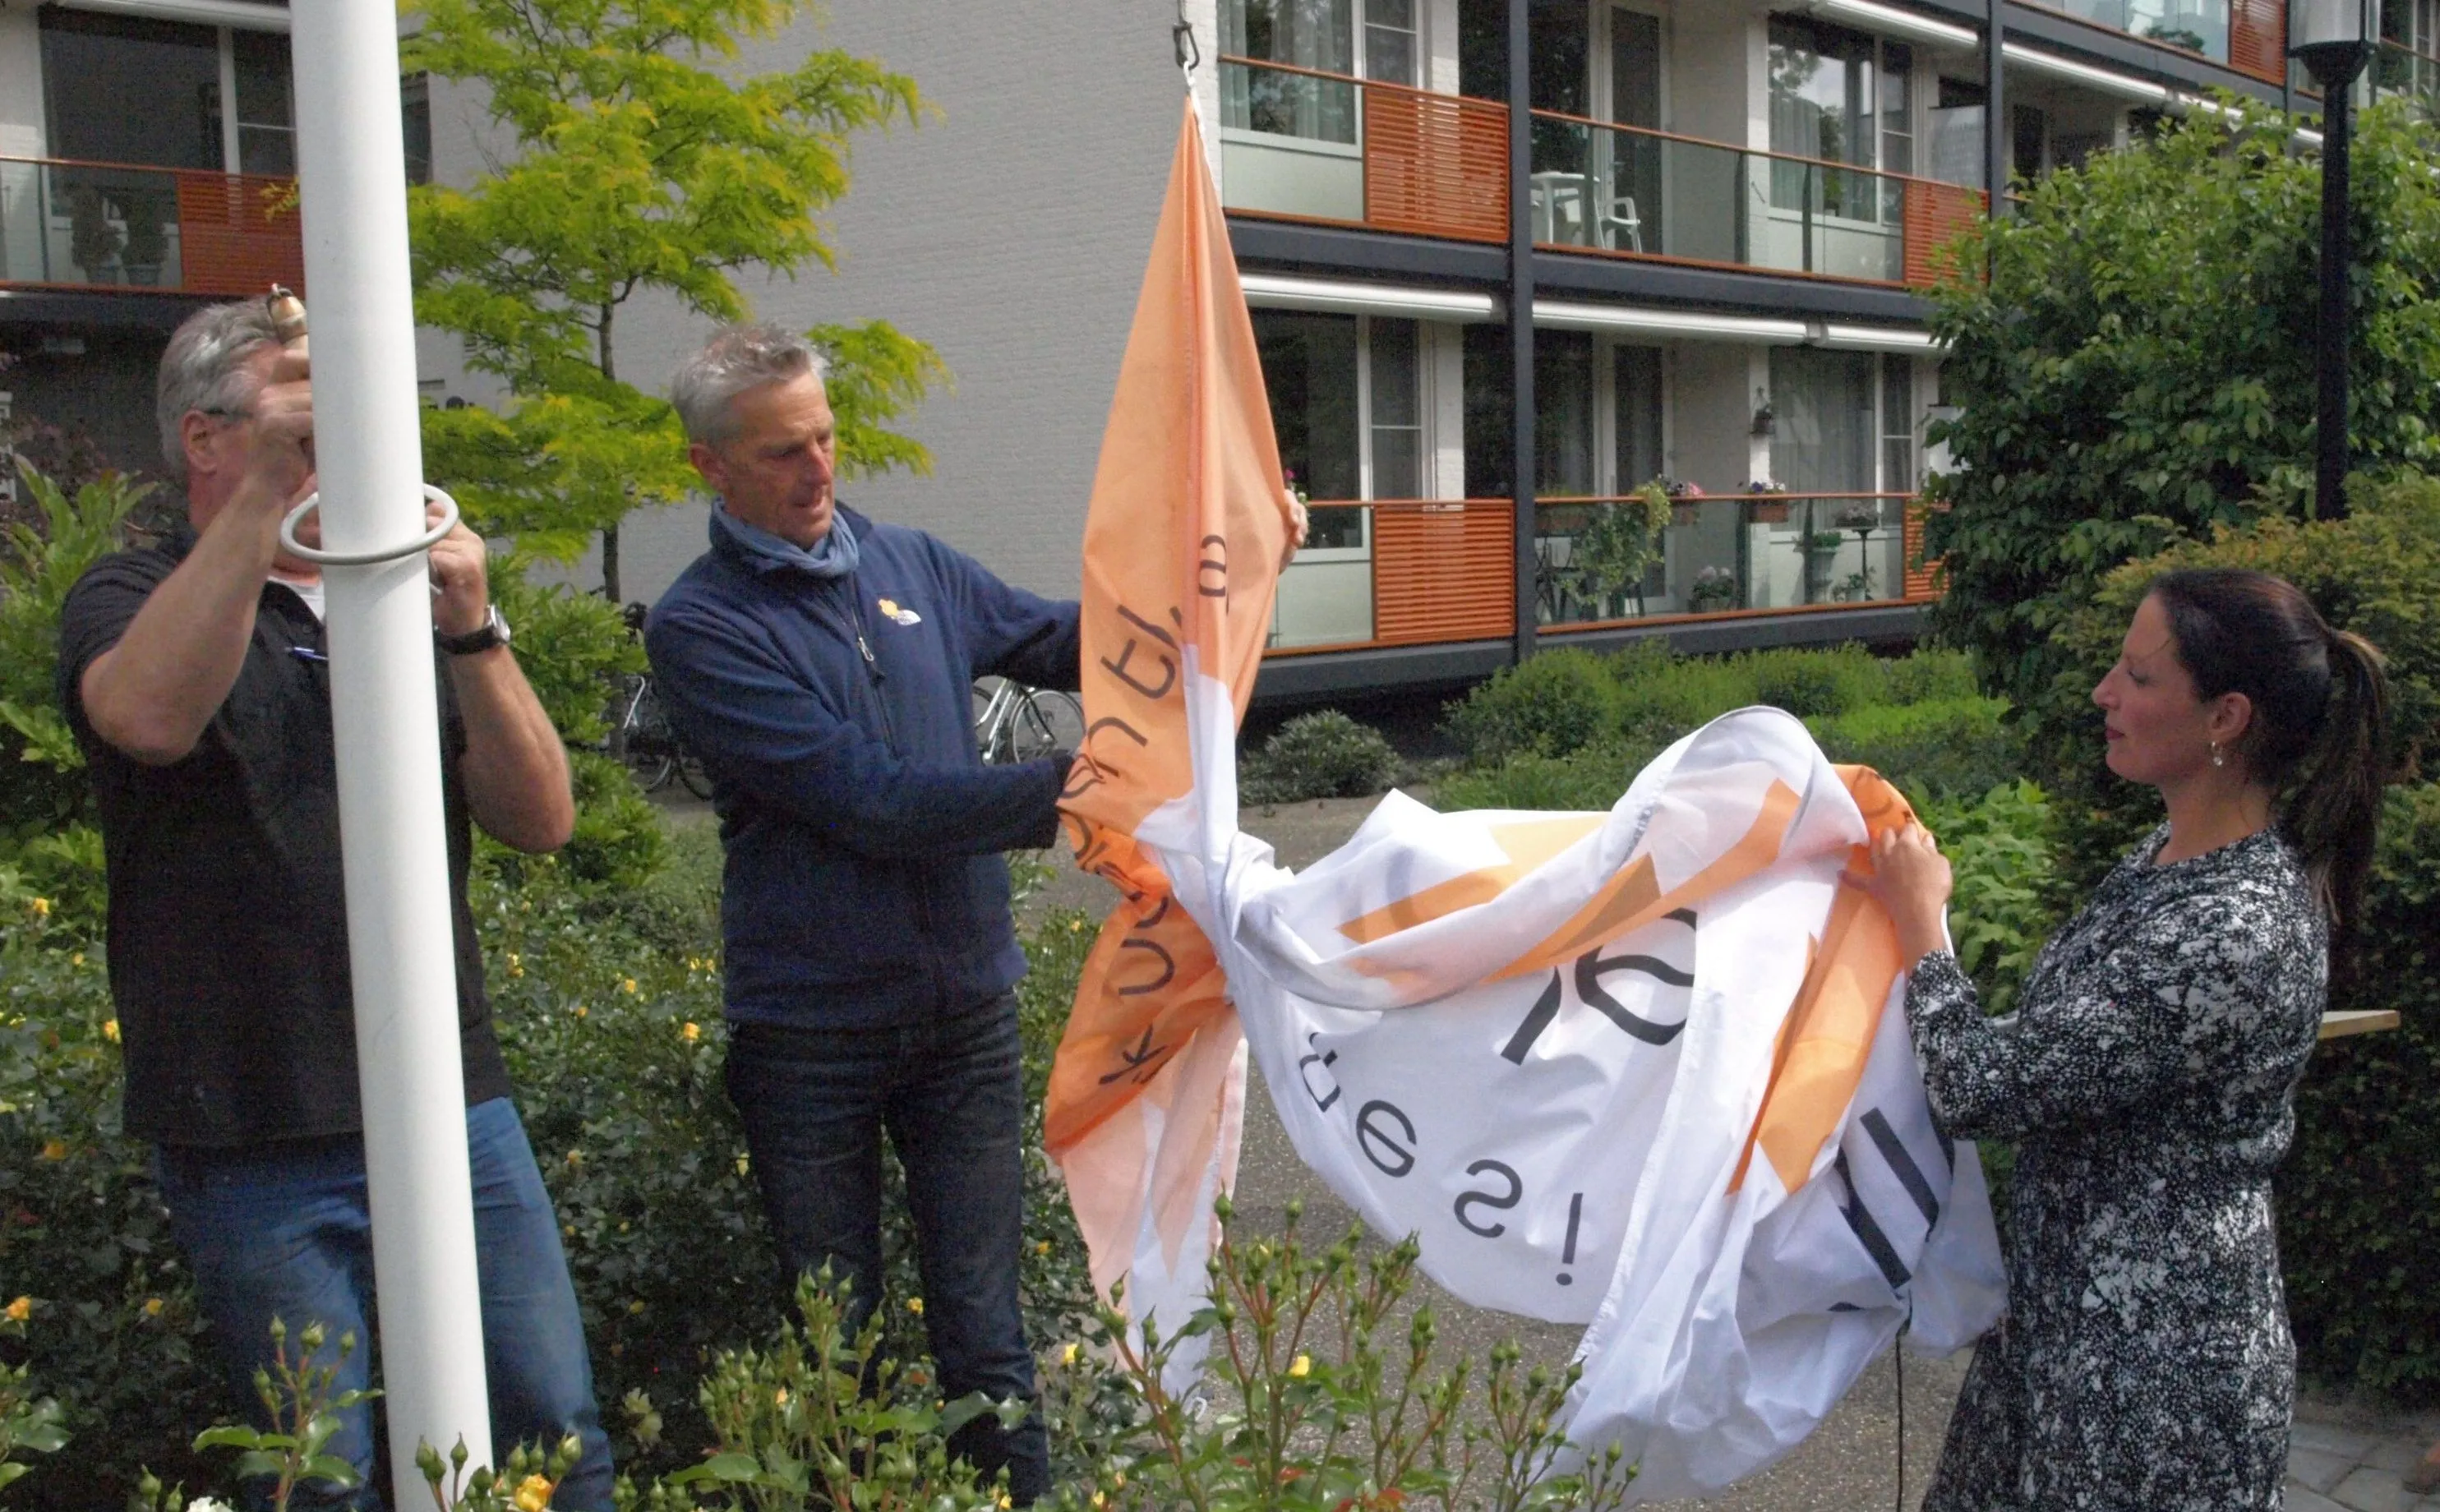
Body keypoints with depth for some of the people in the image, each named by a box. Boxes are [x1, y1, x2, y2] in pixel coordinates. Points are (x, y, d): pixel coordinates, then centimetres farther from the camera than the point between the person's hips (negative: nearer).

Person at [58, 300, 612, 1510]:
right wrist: (265, 491, -27)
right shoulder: (136, 599, 0)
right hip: (258, 1142, -3)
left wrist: (472, 633, -13)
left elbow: (541, 822, 1)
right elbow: (151, 714, -26)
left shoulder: (405, 604, 11)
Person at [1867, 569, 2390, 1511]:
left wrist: (1919, 917, -13)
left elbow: (1982, 1092, -26)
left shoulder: (2236, 935, -28)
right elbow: (2061, 1046, 14)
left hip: (2156, 1371, -9)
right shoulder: (2175, 853, 2)